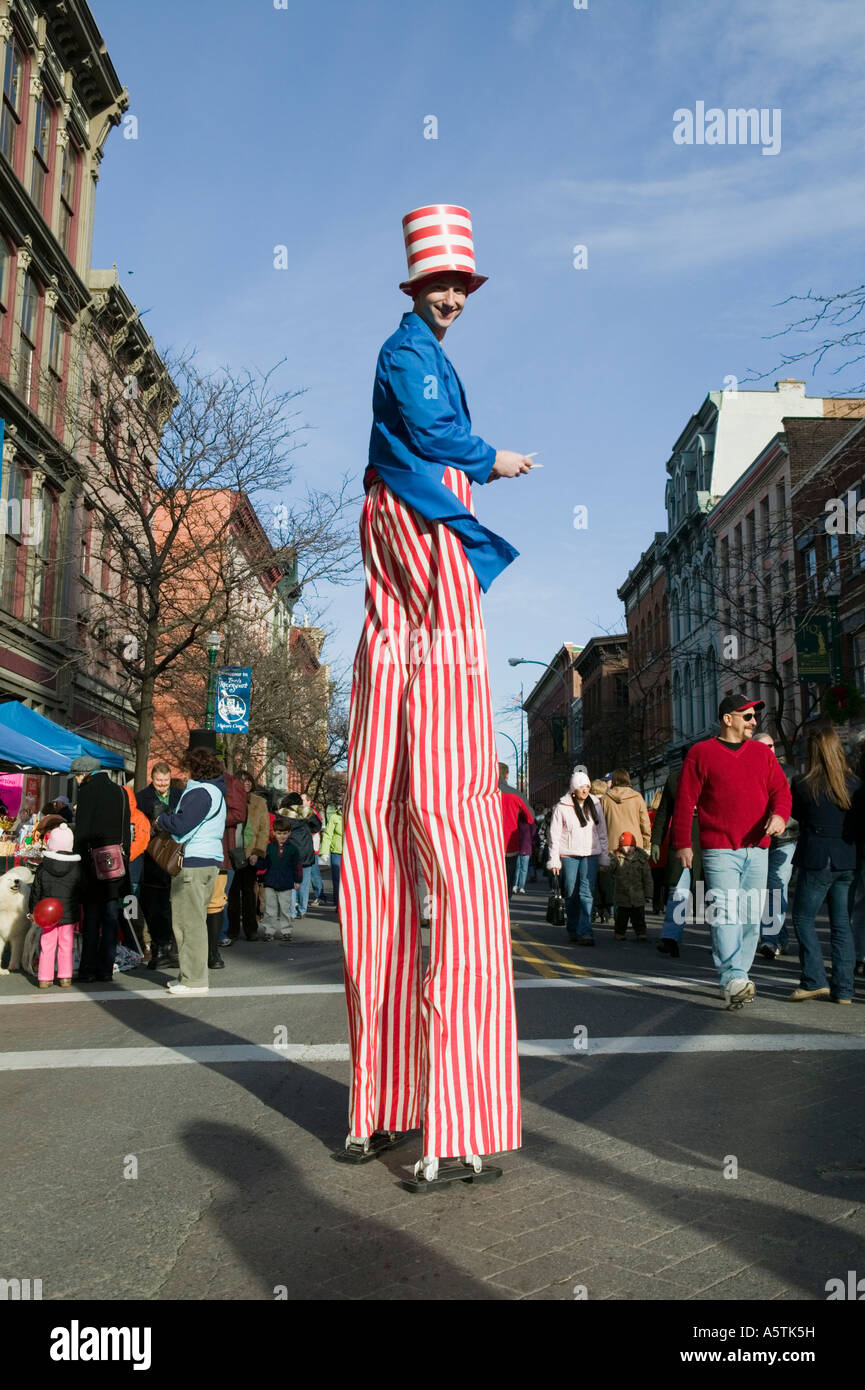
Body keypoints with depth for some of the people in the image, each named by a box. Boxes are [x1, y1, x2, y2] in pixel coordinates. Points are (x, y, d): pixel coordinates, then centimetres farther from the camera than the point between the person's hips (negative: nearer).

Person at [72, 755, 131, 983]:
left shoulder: (88, 791, -8)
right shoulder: (120, 791, 10)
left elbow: (82, 830, -12)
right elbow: (126, 830, 11)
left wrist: (77, 858, -7)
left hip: (93, 862, -5)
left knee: (91, 918, 3)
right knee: (111, 917, 8)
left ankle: (88, 970, 5)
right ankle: (106, 969, 9)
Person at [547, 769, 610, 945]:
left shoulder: (595, 805, 9)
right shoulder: (562, 807, -2)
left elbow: (602, 832, 14)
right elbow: (554, 835, 0)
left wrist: (604, 857, 12)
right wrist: (554, 859, -4)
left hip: (591, 854, 1)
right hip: (569, 855, -1)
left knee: (587, 892, -11)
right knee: (571, 894, 5)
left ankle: (585, 932, -14)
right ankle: (572, 929, 22)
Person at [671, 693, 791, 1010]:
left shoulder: (763, 754, 16)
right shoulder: (701, 753, 4)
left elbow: (781, 790, 10)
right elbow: (684, 802, 1)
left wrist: (779, 814, -13)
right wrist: (682, 843, -5)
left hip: (758, 850, 5)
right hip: (719, 849, -5)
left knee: (750, 918, 5)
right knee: (725, 914, -15)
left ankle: (736, 981, 13)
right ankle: (734, 981, -21)